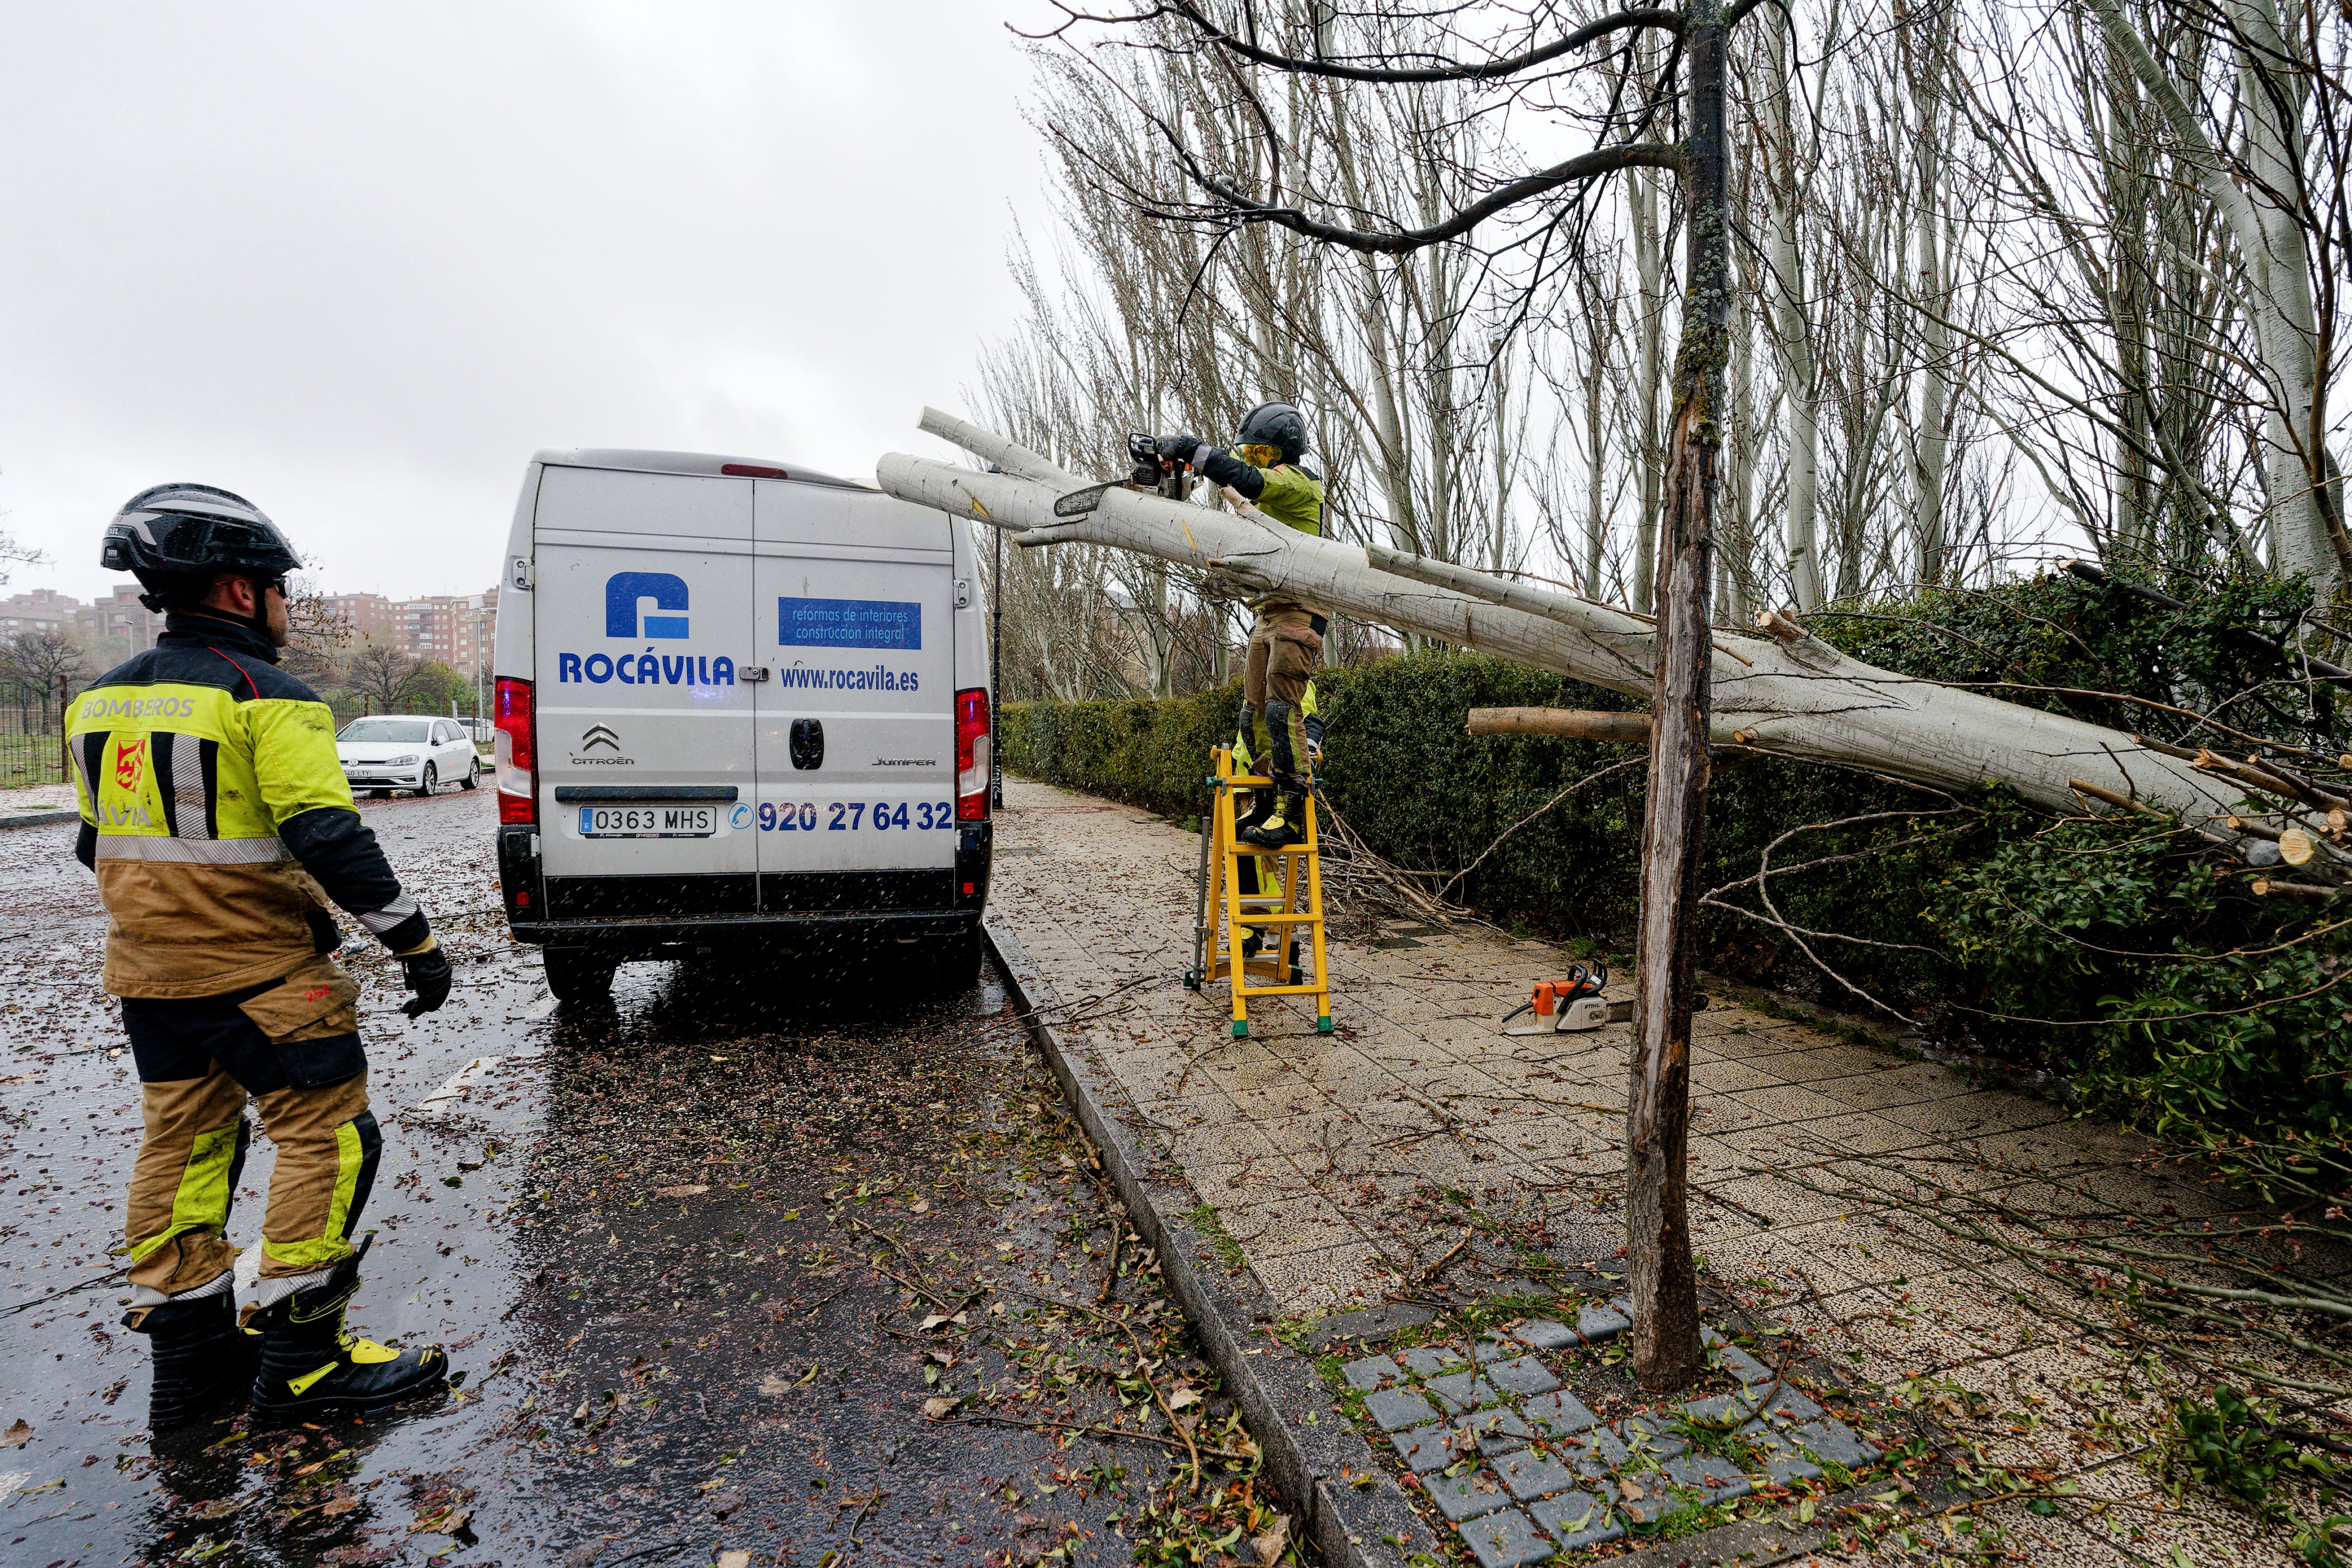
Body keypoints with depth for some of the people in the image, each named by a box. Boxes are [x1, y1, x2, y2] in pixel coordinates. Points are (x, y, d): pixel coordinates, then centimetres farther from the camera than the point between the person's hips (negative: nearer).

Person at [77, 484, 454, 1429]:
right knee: (328, 1138, -1)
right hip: (258, 974, -9)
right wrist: (414, 940, -17)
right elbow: (330, 838, -23)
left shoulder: (103, 701, 11)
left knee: (181, 1141, 16)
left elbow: (99, 844, 19)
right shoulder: (267, 698, -16)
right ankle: (299, 1355, 4)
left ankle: (188, 1351, 25)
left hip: (147, 974, 9)